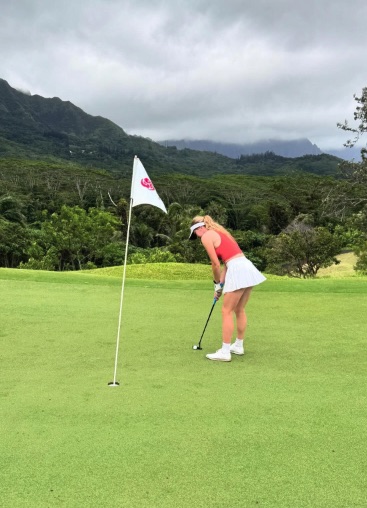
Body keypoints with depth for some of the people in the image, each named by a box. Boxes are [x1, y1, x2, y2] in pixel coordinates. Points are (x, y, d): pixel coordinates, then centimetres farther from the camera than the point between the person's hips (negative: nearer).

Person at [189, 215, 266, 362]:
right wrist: (221, 283, 19)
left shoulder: (206, 236, -2)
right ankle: (239, 345, 29)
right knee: (239, 310, 19)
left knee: (227, 311, -1)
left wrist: (217, 284, 12)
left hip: (238, 271, -9)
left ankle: (225, 352, 4)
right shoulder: (219, 232, 25)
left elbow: (216, 264, -3)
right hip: (247, 268, 9)